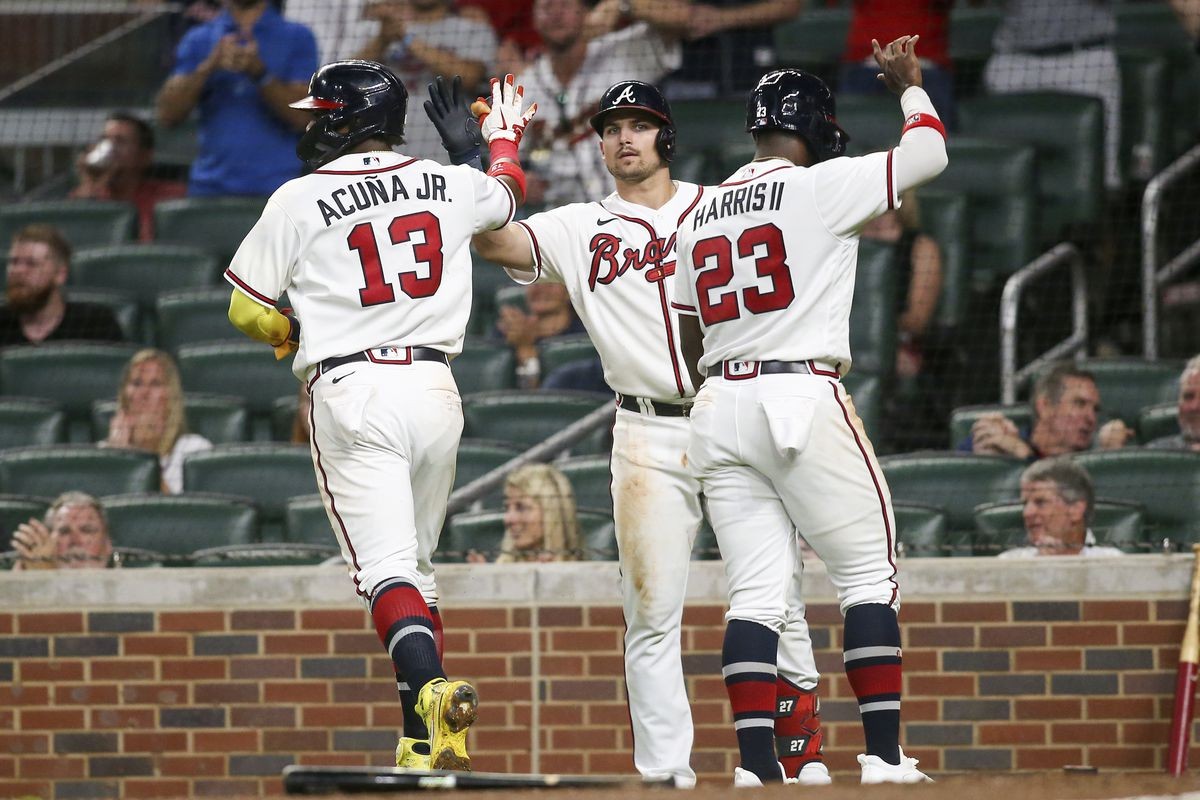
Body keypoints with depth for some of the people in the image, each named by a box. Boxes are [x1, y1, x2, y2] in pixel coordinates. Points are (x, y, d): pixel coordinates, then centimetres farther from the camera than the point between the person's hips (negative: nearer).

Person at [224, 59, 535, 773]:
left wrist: (297, 336, 25)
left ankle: (431, 687, -36)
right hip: (436, 387, 4)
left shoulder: (300, 201, -3)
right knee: (418, 566, 14)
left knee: (386, 568, -10)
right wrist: (505, 139, 54)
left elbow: (247, 310, 3)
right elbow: (509, 194, 32)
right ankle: (423, 746, 11)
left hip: (352, 391, -4)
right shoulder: (449, 186, 8)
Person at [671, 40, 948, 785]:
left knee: (758, 591, 4)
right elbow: (928, 153, 0)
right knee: (869, 574, 1)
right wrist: (910, 84, 18)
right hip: (804, 400, -6)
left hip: (719, 408, 6)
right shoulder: (819, 187, -4)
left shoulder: (700, 213, 16)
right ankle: (884, 755, -5)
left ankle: (756, 763, -5)